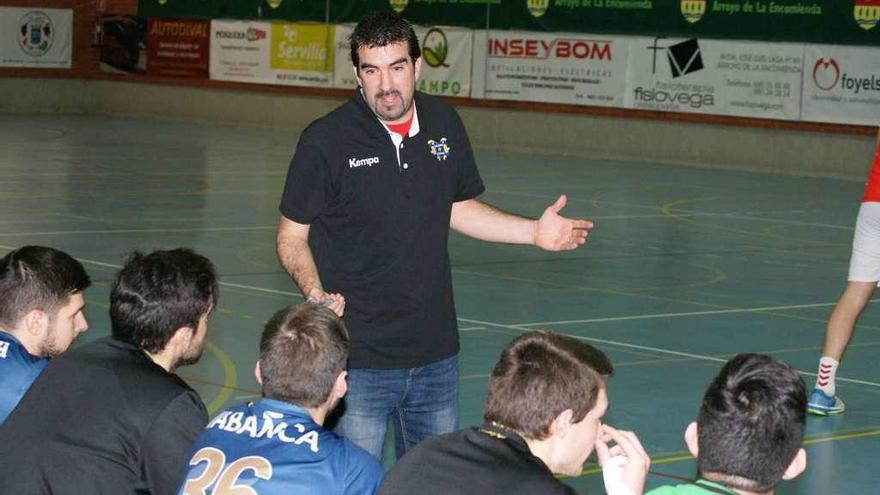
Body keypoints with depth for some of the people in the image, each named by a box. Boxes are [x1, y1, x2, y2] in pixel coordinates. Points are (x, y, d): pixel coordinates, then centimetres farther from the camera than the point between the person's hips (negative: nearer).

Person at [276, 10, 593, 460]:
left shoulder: (445, 125, 3)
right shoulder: (325, 140, -11)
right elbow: (292, 236, -5)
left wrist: (535, 232, 8)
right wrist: (315, 292, -22)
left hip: (436, 353, 5)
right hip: (357, 357, -5)